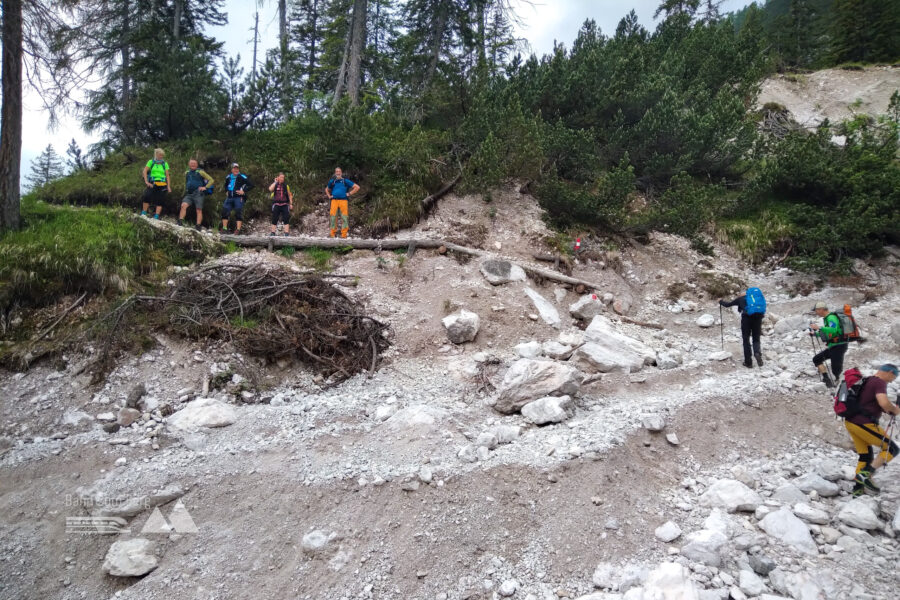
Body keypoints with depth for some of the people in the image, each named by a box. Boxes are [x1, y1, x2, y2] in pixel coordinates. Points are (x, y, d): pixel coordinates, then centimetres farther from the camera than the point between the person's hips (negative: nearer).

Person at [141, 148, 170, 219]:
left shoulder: (165, 164, 11)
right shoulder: (151, 162, 7)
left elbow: (167, 175, 9)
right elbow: (145, 171, 0)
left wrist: (168, 186, 2)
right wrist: (146, 182, -11)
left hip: (162, 184, 2)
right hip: (153, 183, -2)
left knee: (160, 201, -3)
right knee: (147, 196, -21)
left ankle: (156, 217, -2)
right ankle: (144, 213, -12)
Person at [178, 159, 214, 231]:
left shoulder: (200, 172, 2)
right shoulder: (186, 173, 17)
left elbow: (211, 180, 2)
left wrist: (205, 187, -6)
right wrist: (185, 192, 25)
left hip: (198, 194, -4)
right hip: (189, 194, 4)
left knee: (199, 210, -3)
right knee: (183, 205, -19)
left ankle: (198, 226, -1)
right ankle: (180, 221, -20)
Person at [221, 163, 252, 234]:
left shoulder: (242, 177, -6)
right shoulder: (228, 177, 13)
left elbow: (251, 185, -8)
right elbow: (226, 185, 34)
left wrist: (243, 191, -12)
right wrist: (226, 191, 19)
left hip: (239, 197, -6)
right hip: (229, 198, 6)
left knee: (238, 213, -9)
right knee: (224, 212, 3)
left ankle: (238, 230, -7)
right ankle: (224, 228, 10)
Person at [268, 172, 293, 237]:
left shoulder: (286, 186, 9)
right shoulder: (274, 185, 7)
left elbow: (290, 195, 13)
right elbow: (270, 189, -15)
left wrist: (291, 204, 6)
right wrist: (275, 182, -8)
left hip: (285, 205, 0)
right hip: (276, 204, 0)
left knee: (286, 219, -8)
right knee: (274, 219, 2)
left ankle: (287, 233, -9)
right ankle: (272, 233, 7)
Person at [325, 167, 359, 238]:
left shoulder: (345, 181, 8)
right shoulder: (332, 181, 16)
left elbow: (357, 187, 8)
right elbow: (326, 189, 35)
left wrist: (349, 193, 2)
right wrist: (329, 196, 17)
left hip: (343, 200, -2)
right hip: (334, 201, 2)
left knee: (344, 217, -7)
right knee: (333, 217, 0)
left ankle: (344, 234, -3)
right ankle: (333, 234, 8)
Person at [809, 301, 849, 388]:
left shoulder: (831, 317, -15)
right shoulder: (826, 318, 16)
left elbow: (833, 330, -35)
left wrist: (819, 327, -35)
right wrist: (815, 333, 20)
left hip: (839, 346, -10)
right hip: (832, 346, 10)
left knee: (836, 369, -11)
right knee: (816, 359, 9)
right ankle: (827, 379, 4)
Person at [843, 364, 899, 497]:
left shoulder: (866, 381, 18)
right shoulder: (880, 383, -11)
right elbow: (884, 403, -27)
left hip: (851, 421, 9)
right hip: (864, 424, -9)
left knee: (866, 456, 17)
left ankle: (858, 487, 15)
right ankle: (866, 474, -9)